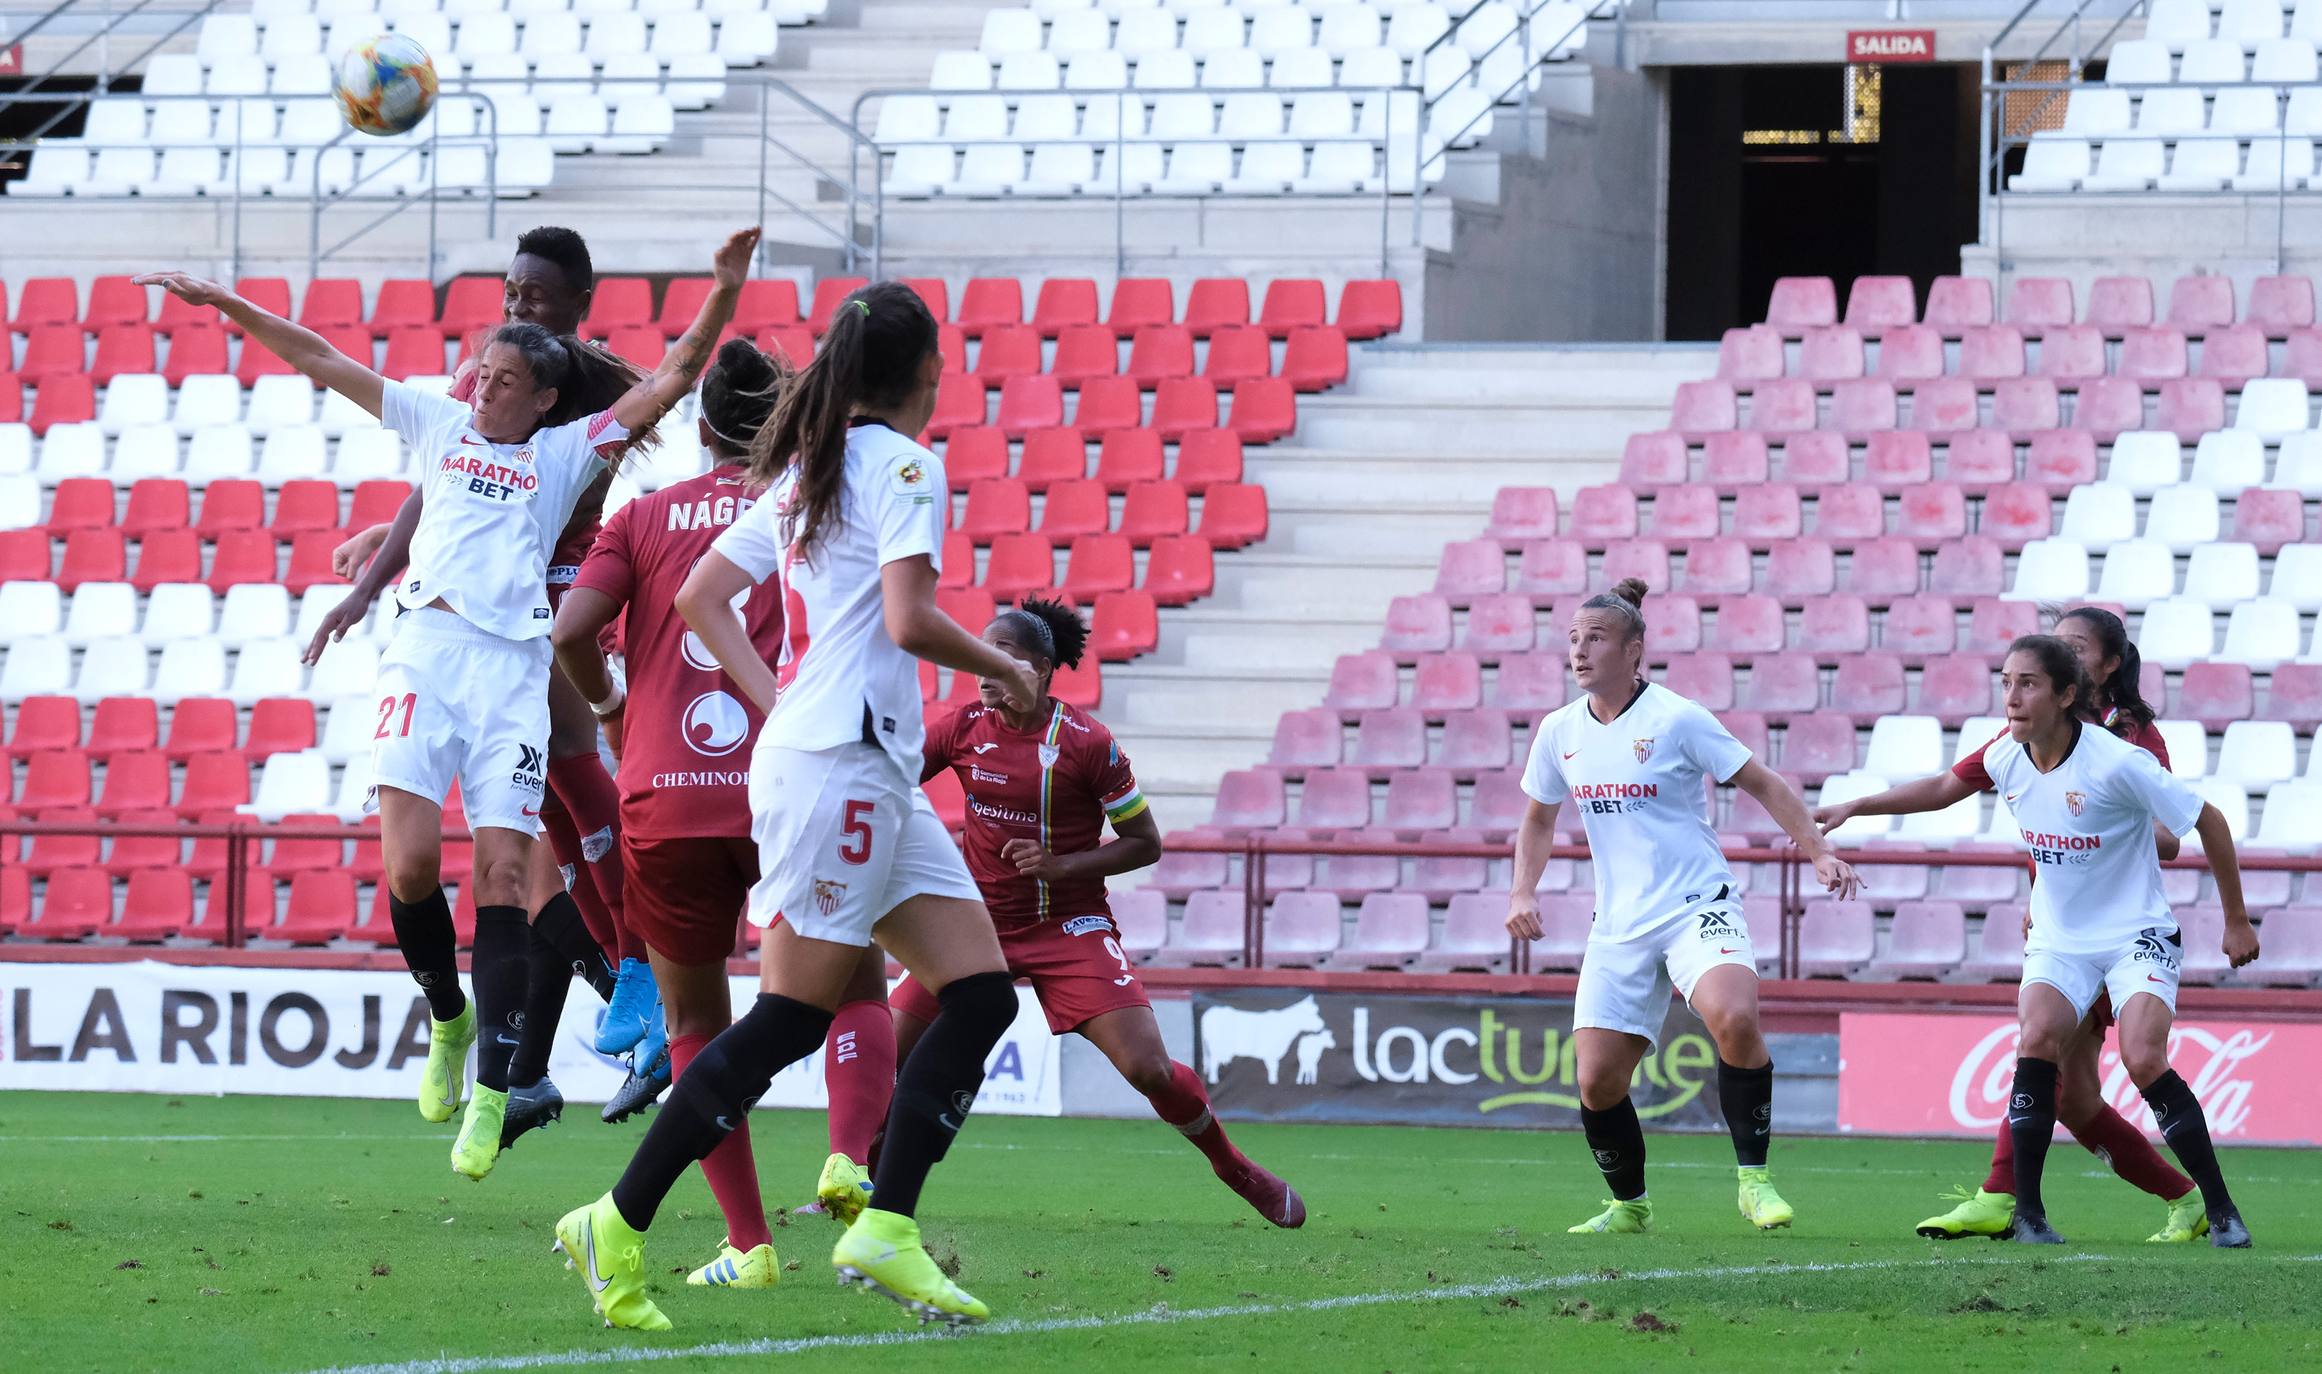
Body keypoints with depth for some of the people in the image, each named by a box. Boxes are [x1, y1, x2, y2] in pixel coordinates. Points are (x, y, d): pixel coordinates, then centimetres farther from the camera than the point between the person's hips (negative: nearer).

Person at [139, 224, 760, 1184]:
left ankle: (492, 1094, -8)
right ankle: (447, 1018, 11)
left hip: (514, 665, -1)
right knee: (410, 864, -16)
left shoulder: (567, 452, 16)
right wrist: (231, 308, 18)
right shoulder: (439, 425, 20)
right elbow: (324, 361, 22)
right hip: (426, 646, 1)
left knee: (501, 874, -8)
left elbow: (669, 382, 11)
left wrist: (724, 293, -1)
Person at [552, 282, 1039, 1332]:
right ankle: (616, 1230, -5)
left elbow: (700, 597, 18)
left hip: (879, 776, 9)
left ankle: (885, 1231, -2)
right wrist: (1004, 671, -2)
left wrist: (777, 704, 14)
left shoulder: (807, 472, 18)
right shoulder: (903, 465, -8)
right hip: (840, 765, -9)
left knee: (981, 996, 4)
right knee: (791, 1018, -8)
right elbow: (909, 620, -18)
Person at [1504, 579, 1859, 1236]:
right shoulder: (1559, 732, 7)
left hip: (1698, 907, -5)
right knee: (1598, 1082, -4)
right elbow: (1538, 819, 23)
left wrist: (1820, 853, -10)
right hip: (1619, 928, 5)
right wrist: (1523, 892, 8)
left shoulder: (1676, 719, -9)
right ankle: (1630, 1206, 22)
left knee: (1734, 1017, -33)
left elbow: (1763, 784, -2)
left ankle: (1754, 1177, -18)